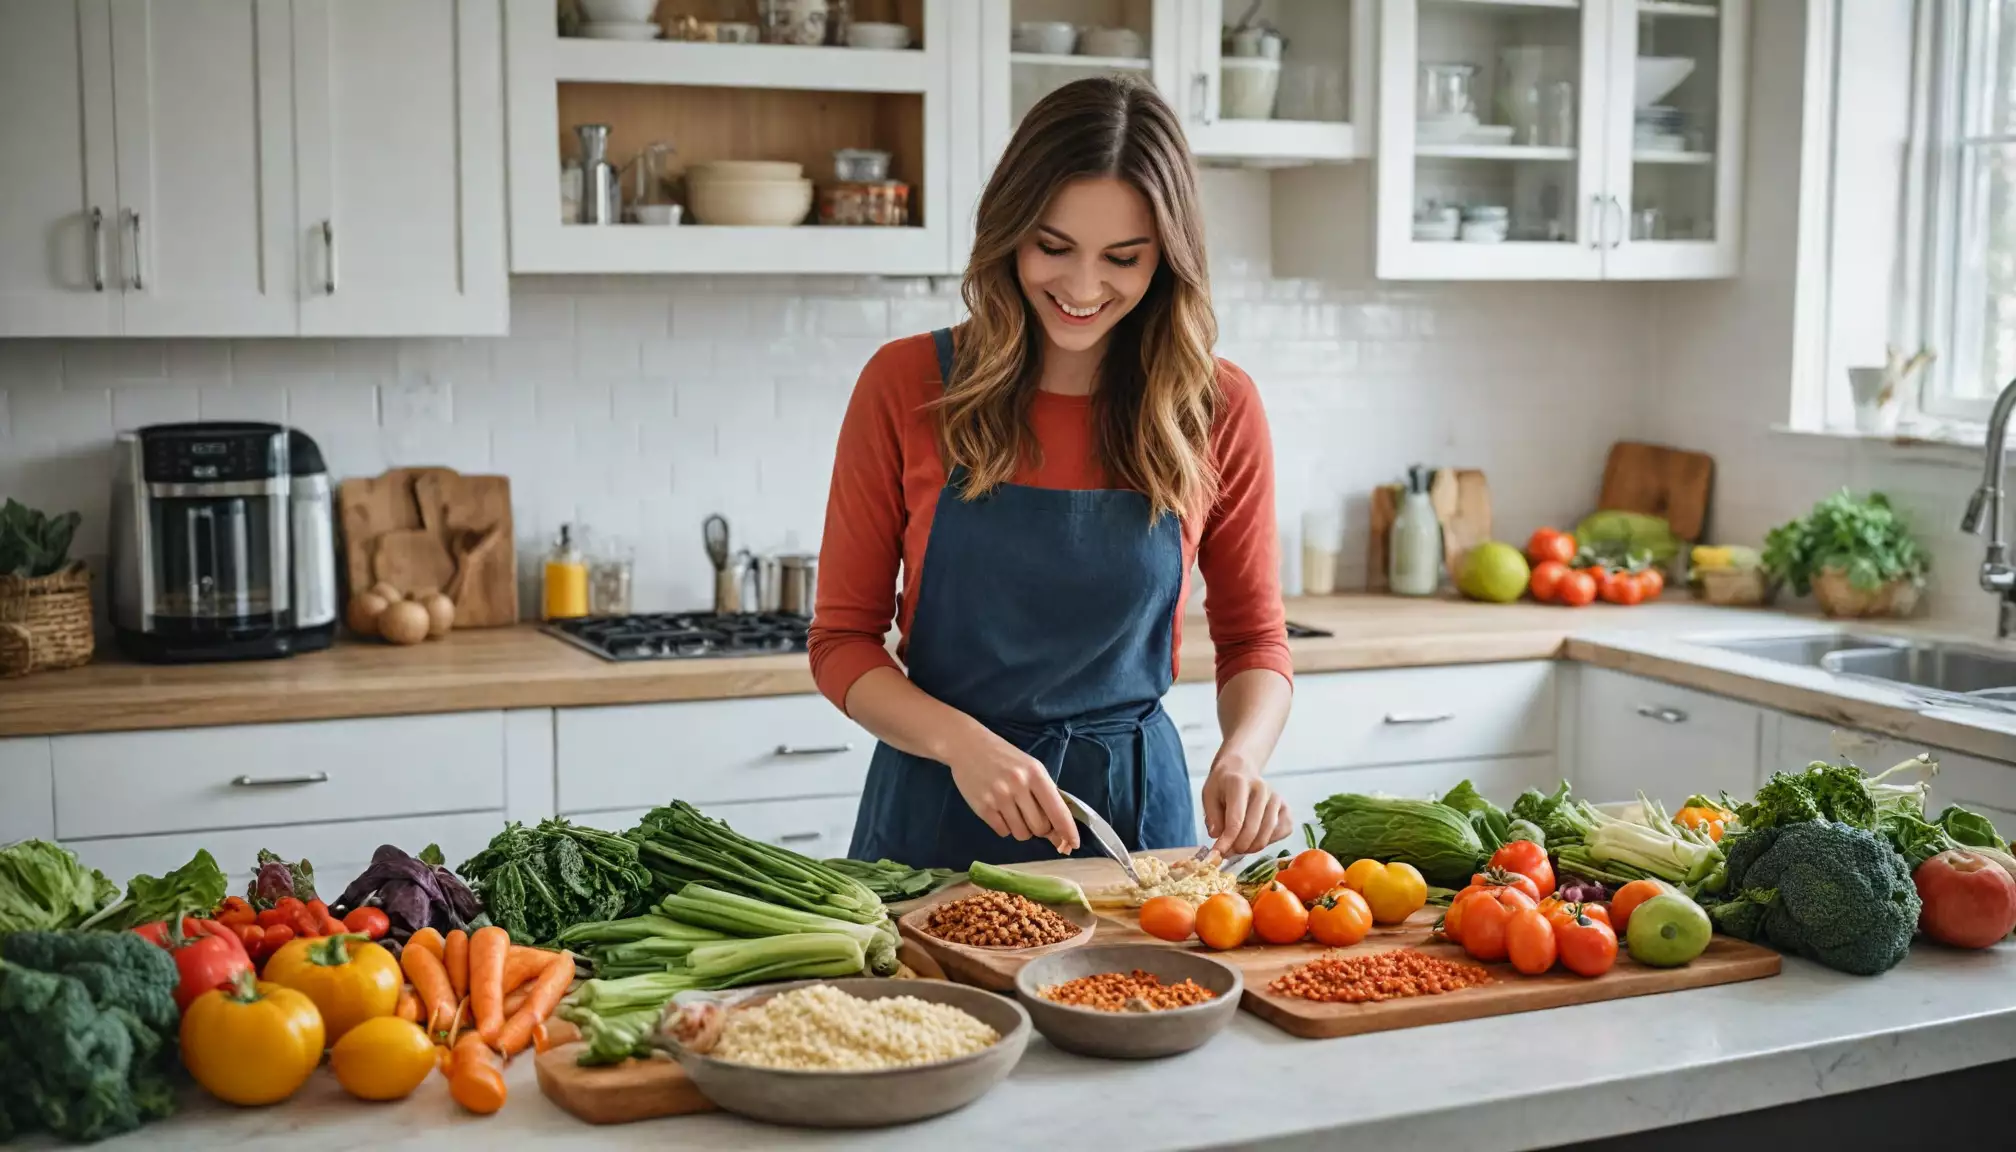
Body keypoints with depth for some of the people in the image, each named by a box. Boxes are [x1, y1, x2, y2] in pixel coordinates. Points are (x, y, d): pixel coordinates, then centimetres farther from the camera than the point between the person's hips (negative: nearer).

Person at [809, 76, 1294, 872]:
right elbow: (842, 639, -2)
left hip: (1136, 806, 1)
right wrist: (963, 743, -19)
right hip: (938, 813, -1)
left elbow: (1254, 638, 7)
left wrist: (1241, 755, -13)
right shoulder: (906, 387, -5)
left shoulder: (1218, 410, -2)